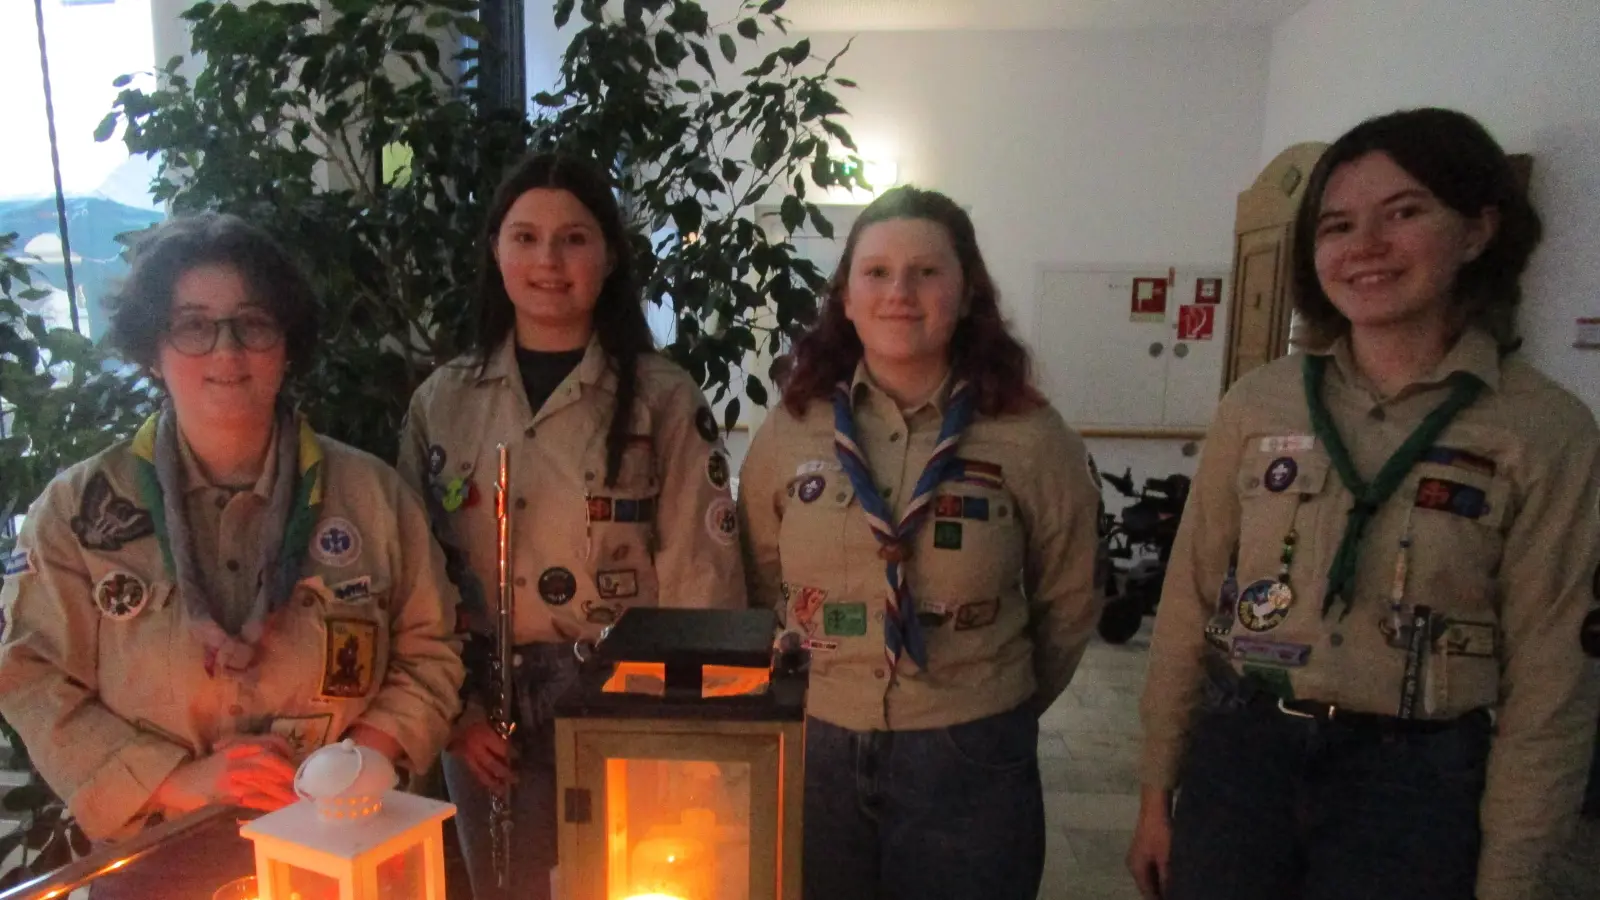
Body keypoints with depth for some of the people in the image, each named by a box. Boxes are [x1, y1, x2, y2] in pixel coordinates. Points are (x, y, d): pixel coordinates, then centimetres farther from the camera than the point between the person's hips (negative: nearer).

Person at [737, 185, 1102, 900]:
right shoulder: (789, 431, -4)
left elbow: (1065, 606, 3)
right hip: (812, 749, 2)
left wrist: (1001, 708, 11)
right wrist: (796, 687, 9)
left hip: (969, 763, -1)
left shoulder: (1032, 440, -9)